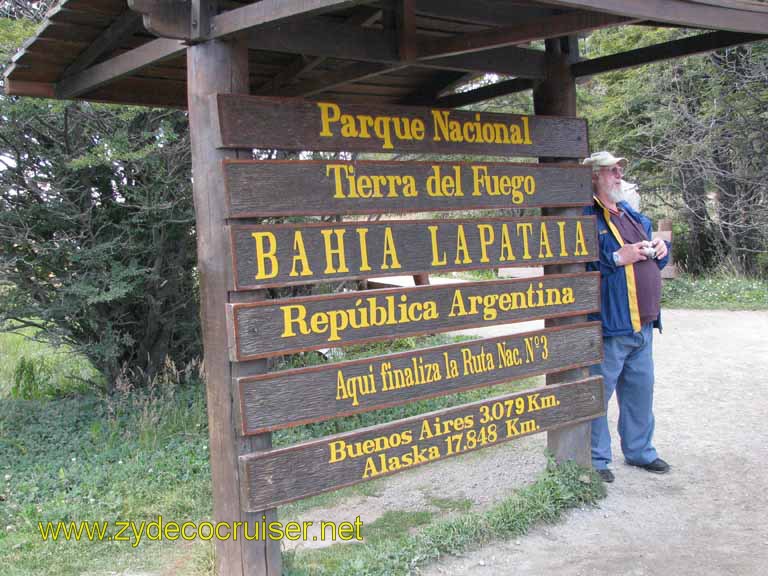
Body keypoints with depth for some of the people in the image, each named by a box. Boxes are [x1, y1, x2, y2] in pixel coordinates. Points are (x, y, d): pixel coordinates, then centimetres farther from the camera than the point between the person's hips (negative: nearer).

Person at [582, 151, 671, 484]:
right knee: (598, 393, 0)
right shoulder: (585, 216, -9)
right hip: (608, 324, -8)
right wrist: (617, 258, -23)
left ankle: (639, 451, 34)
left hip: (642, 325, 8)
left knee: (641, 391, 18)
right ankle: (595, 459, 13)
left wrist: (660, 249, 5)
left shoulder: (631, 215, 18)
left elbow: (652, 263, 27)